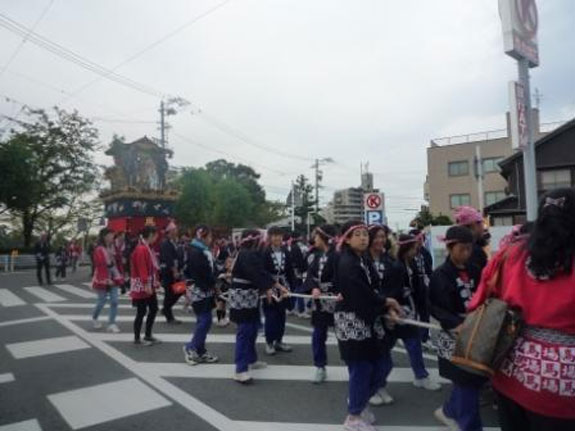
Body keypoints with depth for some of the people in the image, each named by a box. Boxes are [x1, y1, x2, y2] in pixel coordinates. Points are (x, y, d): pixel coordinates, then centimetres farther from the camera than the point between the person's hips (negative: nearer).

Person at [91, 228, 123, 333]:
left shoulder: (113, 248, 7)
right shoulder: (99, 250, -14)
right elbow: (100, 266, -18)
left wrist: (119, 277, 10)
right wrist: (106, 280, -22)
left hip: (113, 278, 6)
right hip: (103, 280, -6)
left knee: (114, 301, 0)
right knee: (102, 302, 6)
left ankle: (111, 324, 7)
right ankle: (94, 319, 32)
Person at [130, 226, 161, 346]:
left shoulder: (148, 248, 13)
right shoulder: (141, 249, -19)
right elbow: (142, 269, -25)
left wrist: (156, 281, 15)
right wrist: (147, 284, -26)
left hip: (150, 285, 10)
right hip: (142, 286, -10)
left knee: (154, 309, 14)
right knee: (141, 312, -1)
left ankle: (148, 335, 25)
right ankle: (137, 338, 13)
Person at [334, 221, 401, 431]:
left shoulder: (363, 260, 11)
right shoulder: (346, 263, -17)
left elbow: (370, 291, 6)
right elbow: (361, 295, -22)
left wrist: (388, 309, -9)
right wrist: (387, 302, -8)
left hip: (367, 322, 9)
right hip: (352, 322, -9)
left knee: (377, 369, 15)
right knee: (361, 370, 2)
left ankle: (357, 403, 38)